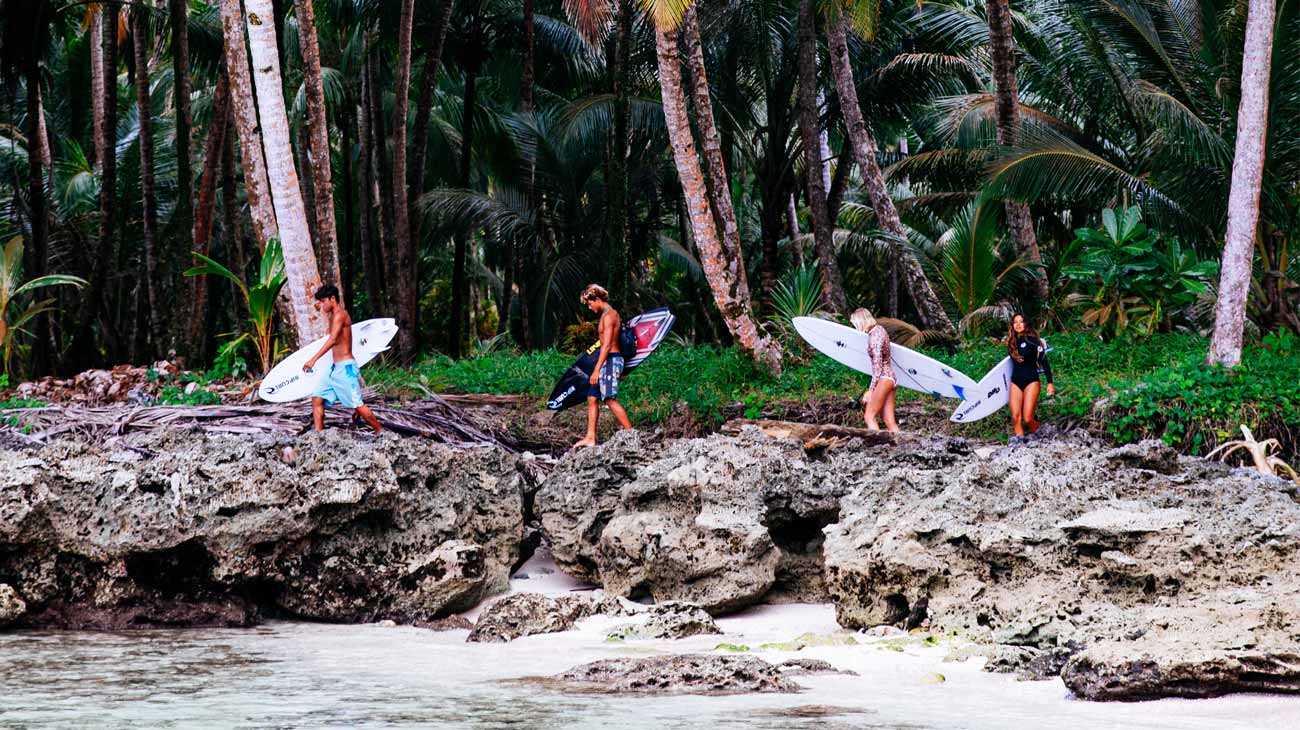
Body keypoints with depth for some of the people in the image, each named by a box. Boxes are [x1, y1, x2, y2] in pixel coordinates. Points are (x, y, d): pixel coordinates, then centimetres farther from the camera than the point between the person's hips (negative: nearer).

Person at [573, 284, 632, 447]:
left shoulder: (608, 316, -14)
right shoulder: (610, 314, 17)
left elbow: (607, 345, -20)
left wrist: (596, 370, -21)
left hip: (610, 360, -10)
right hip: (608, 361, 10)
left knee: (610, 400, -13)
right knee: (592, 398, 9)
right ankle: (590, 438, 9)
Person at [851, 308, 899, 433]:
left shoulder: (875, 335, -12)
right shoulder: (880, 330, 15)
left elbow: (877, 364, -16)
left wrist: (871, 390, -14)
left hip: (883, 379, -9)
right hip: (891, 379, 9)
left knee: (869, 416, -9)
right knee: (889, 421, 4)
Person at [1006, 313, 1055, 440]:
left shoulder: (1033, 340, -5)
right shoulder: (1011, 342, 10)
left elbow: (1044, 361, -5)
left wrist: (1050, 383, -10)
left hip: (1031, 381, -5)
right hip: (1015, 382, 5)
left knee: (1028, 419, -12)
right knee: (1016, 417, -8)